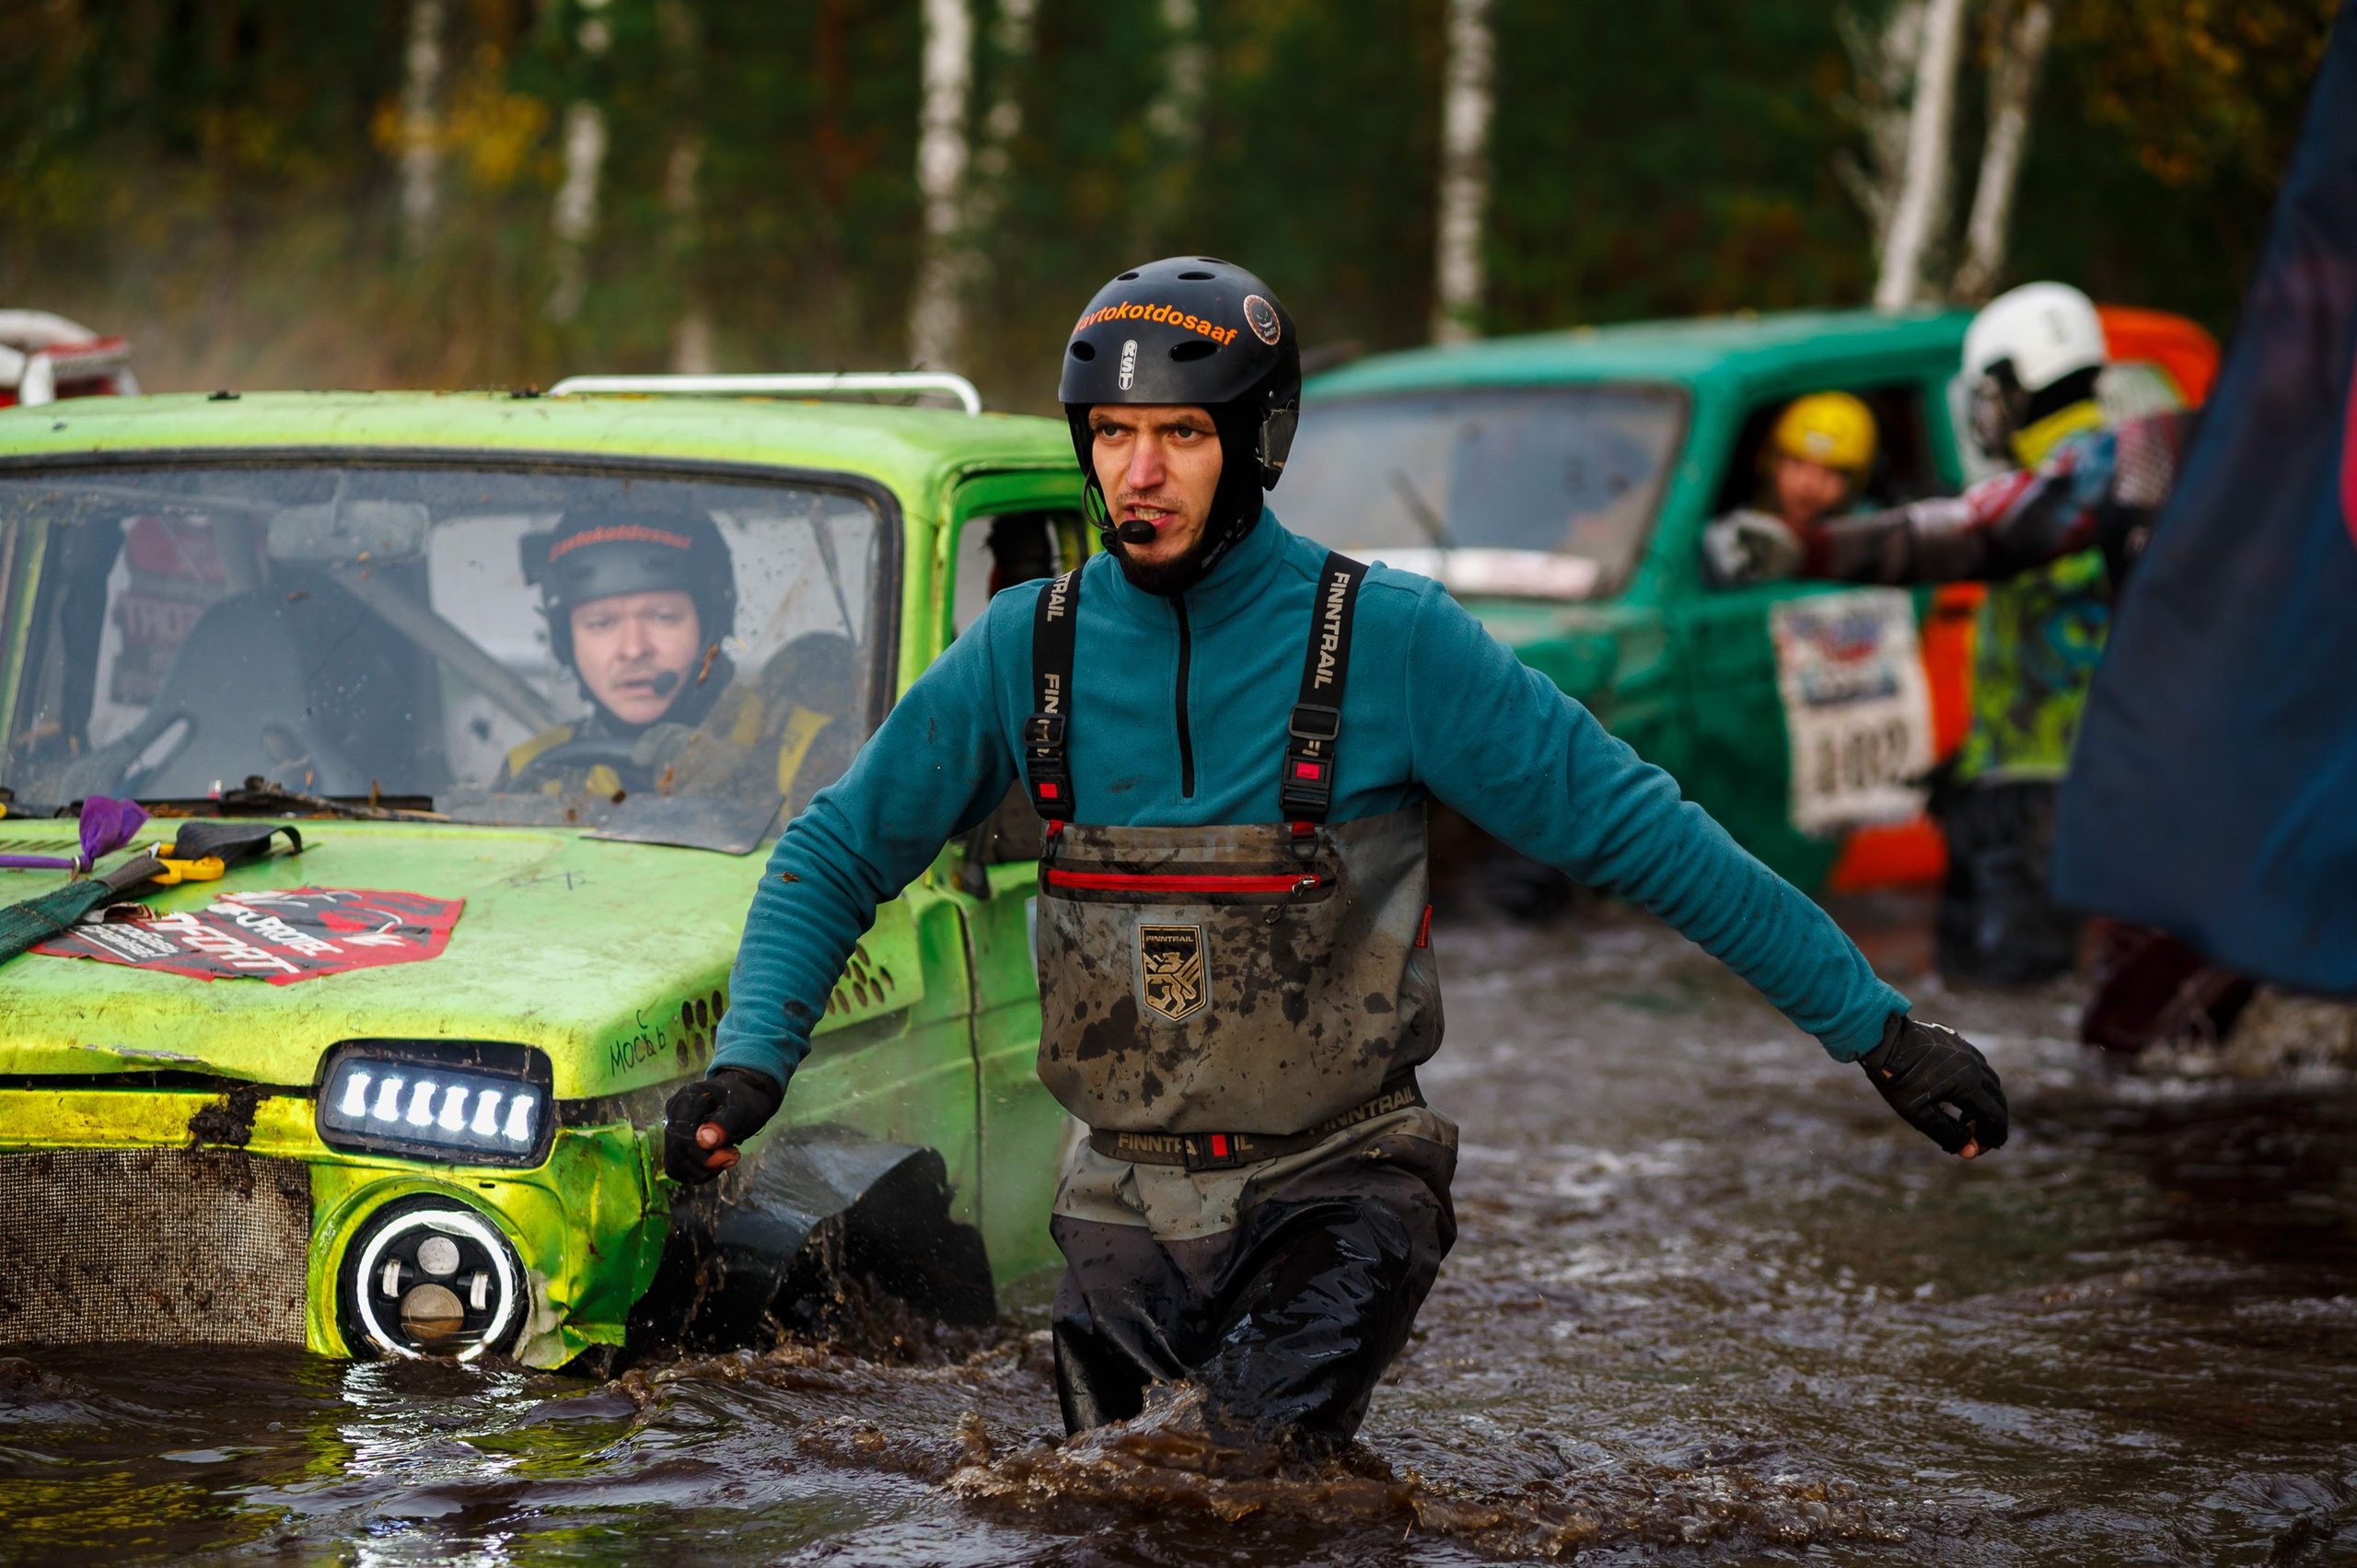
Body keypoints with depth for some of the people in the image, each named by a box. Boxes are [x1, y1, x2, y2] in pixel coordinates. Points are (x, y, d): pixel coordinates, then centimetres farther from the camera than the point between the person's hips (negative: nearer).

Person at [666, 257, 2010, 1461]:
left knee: (1236, 1458, -24)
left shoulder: (1390, 642, -9)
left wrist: (1881, 1030, -7)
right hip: (1129, 1206, 4)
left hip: (1337, 1193, -4)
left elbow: (1636, 830, -7)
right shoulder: (1031, 651, 0)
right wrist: (753, 1061, -8)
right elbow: (837, 854, 10)